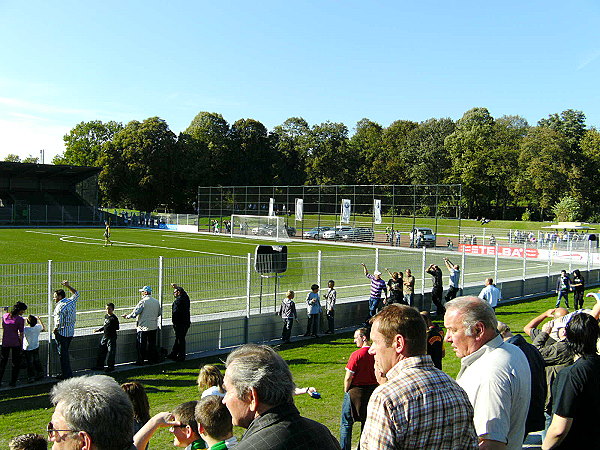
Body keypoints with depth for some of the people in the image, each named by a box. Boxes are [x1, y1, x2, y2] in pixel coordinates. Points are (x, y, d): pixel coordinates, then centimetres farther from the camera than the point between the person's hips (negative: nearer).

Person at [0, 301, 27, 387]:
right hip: (15, 343, -4)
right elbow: (21, 334, -9)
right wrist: (21, 346, 0)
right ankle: (13, 382, 11)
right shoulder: (20, 319, -11)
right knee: (16, 363, 9)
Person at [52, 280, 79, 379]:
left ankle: (66, 374, 3)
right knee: (66, 352, 17)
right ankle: (69, 372, 20)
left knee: (63, 354, 0)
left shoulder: (60, 306, -18)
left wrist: (54, 330, -6)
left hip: (62, 333, -8)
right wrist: (68, 286, 28)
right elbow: (76, 293, 27)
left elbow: (59, 322, -21)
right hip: (71, 332, 8)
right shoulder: (72, 301, 4)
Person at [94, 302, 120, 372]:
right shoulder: (106, 316, 12)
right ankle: (100, 366, 23)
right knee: (101, 351, 12)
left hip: (111, 337, -8)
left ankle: (110, 367, 8)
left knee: (110, 352, -3)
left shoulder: (114, 318, -12)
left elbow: (117, 328, -14)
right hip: (105, 336, 8)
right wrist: (99, 330, 27)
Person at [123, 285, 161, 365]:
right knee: (152, 344, 15)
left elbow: (135, 313, -16)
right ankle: (152, 359, 19)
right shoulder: (156, 302, 5)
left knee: (141, 345, 4)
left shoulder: (143, 302, -16)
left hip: (144, 327, -6)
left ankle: (141, 361, 7)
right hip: (154, 326, 6)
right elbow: (159, 313, 15)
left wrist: (127, 316, -1)